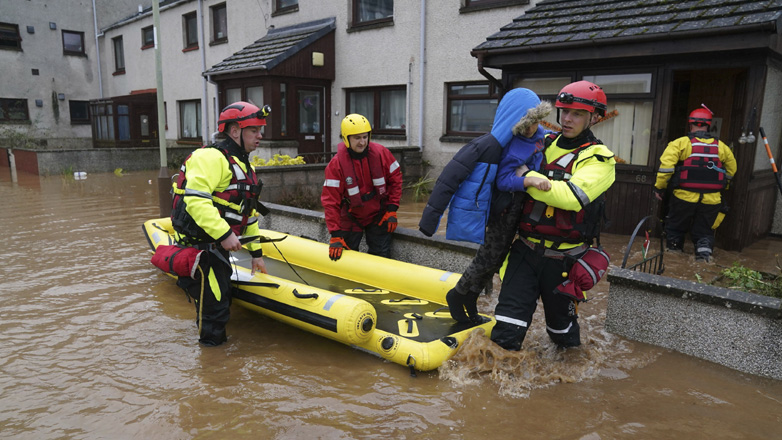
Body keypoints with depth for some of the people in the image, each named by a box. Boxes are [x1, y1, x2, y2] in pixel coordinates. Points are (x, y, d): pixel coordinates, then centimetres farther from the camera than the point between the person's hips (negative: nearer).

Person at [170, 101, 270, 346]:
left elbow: (248, 214, 22)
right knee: (215, 308, -5)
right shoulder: (212, 157, -15)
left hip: (217, 247, 10)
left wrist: (256, 252, 21)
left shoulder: (245, 167, 17)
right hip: (200, 247, -10)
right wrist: (223, 234, -31)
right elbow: (195, 198, -28)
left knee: (221, 299, 20)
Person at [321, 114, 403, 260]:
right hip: (350, 219, -1)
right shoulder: (336, 164, -17)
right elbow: (330, 201, -17)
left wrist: (392, 210, -6)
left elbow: (395, 178, 1)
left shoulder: (381, 153, -11)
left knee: (381, 257, 5)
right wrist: (335, 236, -21)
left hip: (378, 215, 1)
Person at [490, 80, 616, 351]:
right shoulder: (542, 144, 7)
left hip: (563, 261, -2)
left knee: (561, 325, 20)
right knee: (506, 332, -5)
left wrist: (527, 177, -23)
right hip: (525, 250, 3)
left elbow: (572, 196, -28)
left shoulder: (599, 159, -8)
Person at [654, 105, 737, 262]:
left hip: (684, 197, -2)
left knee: (676, 228, 15)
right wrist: (721, 187, 30)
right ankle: (704, 253, -4)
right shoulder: (721, 146, 8)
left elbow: (666, 166, -13)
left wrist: (659, 187, -4)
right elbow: (731, 169, 17)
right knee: (704, 232, 14)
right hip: (711, 200, 3)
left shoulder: (681, 143, -5)